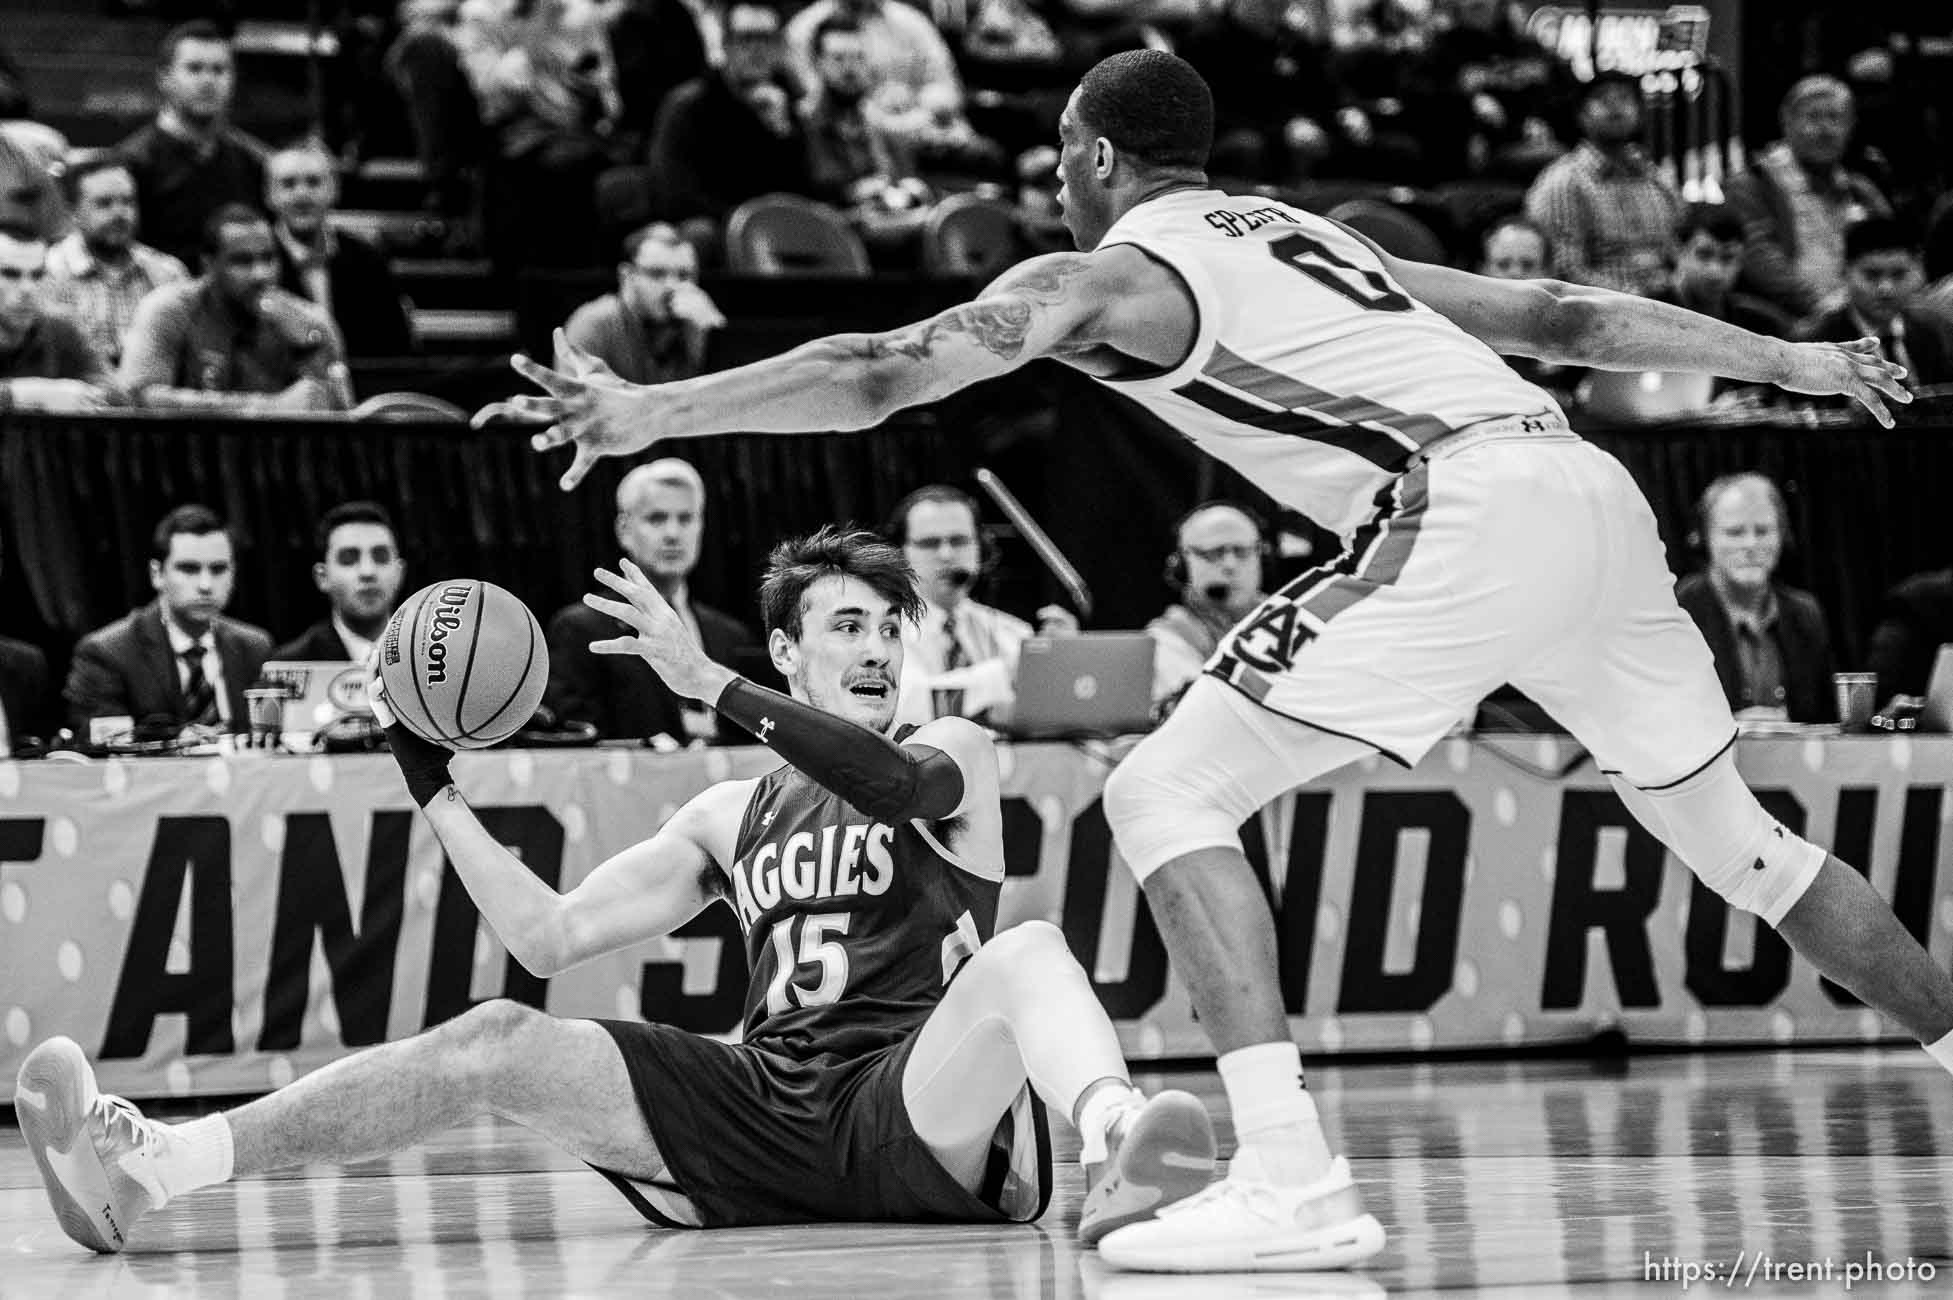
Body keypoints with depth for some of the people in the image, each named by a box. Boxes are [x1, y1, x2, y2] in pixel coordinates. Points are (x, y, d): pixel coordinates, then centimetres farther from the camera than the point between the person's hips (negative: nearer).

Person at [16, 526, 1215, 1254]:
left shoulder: (956, 756, 13)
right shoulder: (734, 817, 25)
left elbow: (903, 785, -14)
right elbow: (549, 939, 19)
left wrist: (709, 683, -18)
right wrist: (436, 789, 12)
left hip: (918, 1112, -4)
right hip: (764, 1108, 4)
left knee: (1028, 952, -34)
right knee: (501, 1042, -13)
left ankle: (1117, 1153, -71)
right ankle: (149, 1170, -29)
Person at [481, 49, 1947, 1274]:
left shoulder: (1111, 274, 8)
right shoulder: (1300, 231, 29)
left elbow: (883, 375, -3)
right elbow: (1559, 313, 31)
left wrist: (652, 410, -2)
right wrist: (1783, 357, 38)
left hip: (1469, 520, -8)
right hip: (1593, 490, 8)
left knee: (1167, 795, -4)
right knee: (1728, 828, 25)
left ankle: (1291, 1180, -16)